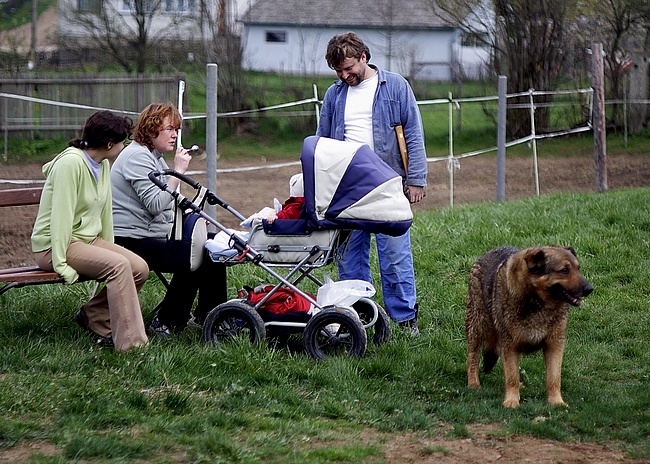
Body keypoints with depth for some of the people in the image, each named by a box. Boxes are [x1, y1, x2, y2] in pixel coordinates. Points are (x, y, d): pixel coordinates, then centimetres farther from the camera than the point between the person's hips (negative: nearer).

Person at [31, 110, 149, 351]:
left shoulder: (103, 165, 9)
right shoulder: (71, 163, -20)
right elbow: (61, 215, -23)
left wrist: (109, 248, 9)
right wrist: (61, 264, -26)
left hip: (89, 239, 9)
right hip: (54, 246, -9)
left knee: (140, 268, -13)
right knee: (118, 265, -29)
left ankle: (94, 316, 5)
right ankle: (130, 341, -28)